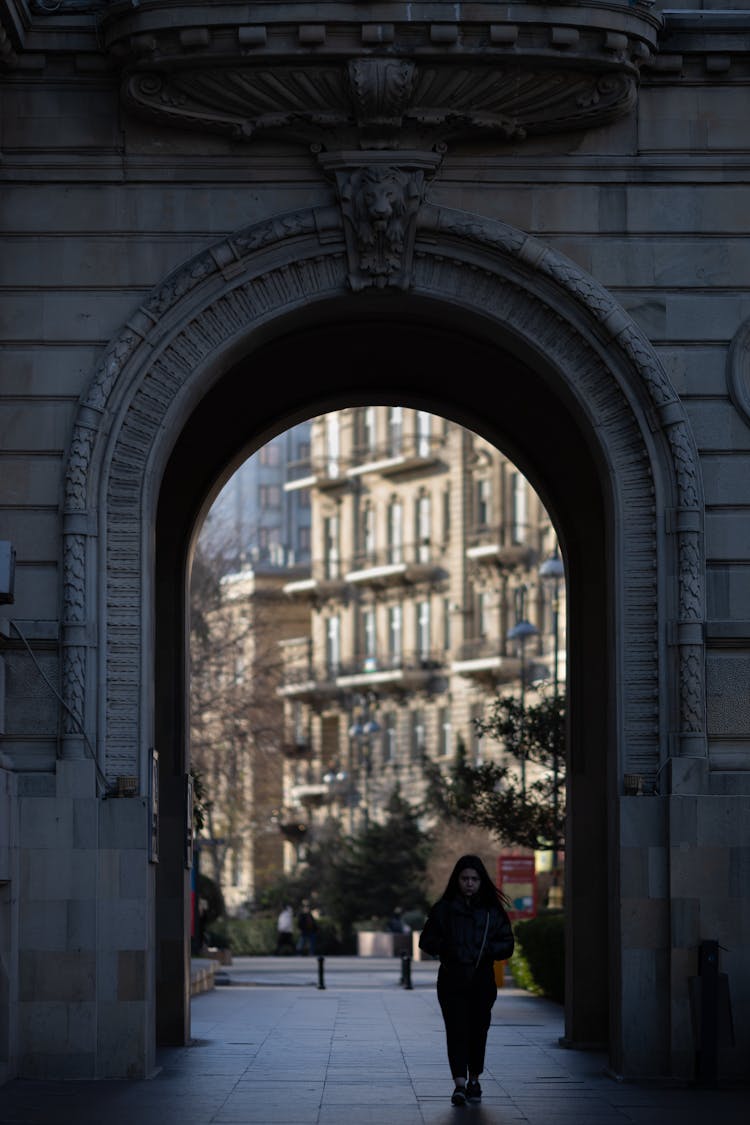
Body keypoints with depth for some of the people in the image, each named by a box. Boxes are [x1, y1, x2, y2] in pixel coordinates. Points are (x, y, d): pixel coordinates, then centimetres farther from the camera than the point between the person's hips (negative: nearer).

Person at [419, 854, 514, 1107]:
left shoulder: (492, 910, 4)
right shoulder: (443, 909, 2)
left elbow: (507, 944, 5)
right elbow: (427, 941, 6)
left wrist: (488, 949, -13)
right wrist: (445, 947, -13)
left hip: (482, 981, 1)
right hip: (452, 979, -1)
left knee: (478, 1030, 8)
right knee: (456, 1029, -11)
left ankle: (474, 1080, 25)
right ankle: (460, 1084, -17)